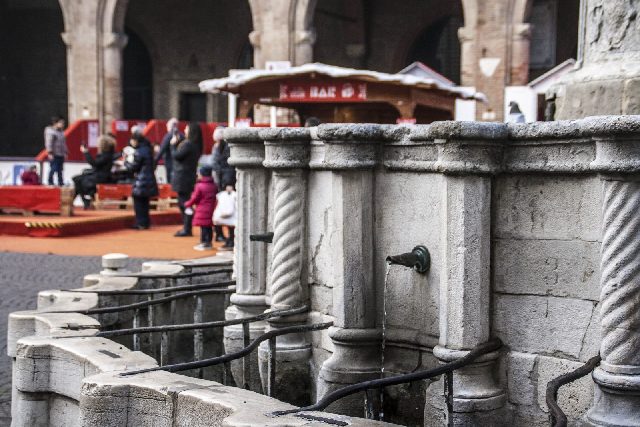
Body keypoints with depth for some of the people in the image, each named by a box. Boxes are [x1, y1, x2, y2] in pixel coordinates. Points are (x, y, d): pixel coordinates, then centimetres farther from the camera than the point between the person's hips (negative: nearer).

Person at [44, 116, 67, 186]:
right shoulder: (50, 131, -9)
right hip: (54, 155, -8)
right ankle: (50, 183, -2)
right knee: (53, 169, -8)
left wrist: (65, 152, 21)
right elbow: (49, 143, -15)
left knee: (60, 170, 9)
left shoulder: (61, 131, 16)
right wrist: (50, 153, -20)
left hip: (61, 154, 8)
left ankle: (60, 182, 13)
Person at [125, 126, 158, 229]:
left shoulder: (138, 152, -16)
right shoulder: (147, 149, 10)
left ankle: (141, 223, -1)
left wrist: (127, 161, 7)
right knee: (144, 202, 16)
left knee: (138, 202, -1)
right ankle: (146, 222, 20)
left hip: (141, 182, -9)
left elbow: (133, 168, -12)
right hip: (149, 180, 9)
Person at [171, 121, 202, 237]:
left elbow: (176, 155, -17)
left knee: (184, 203, -7)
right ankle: (186, 228, 20)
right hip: (189, 176, 10)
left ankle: (187, 229, -5)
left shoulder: (188, 144, -17)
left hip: (183, 177, -10)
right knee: (182, 203, 16)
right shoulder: (195, 145, 12)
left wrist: (173, 144, -2)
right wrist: (178, 142, 13)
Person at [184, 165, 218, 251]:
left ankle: (203, 243, -1)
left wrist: (188, 204, 9)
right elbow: (216, 197, 13)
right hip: (211, 210, 6)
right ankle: (209, 243, 19)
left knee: (203, 227, -2)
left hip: (202, 210, -6)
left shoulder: (199, 186, -13)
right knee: (209, 227, 13)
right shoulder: (214, 185, 6)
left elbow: (194, 198, -8)